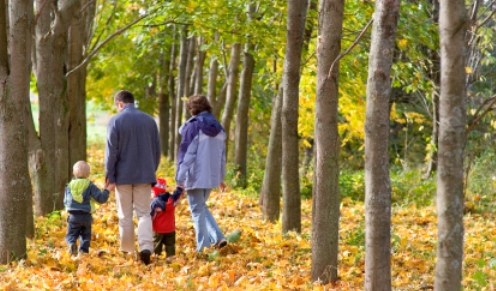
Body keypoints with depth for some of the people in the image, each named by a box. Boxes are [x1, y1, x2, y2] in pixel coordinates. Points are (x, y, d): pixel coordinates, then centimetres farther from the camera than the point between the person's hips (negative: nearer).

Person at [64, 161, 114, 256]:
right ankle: (84, 250, 3)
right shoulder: (90, 186, -2)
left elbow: (65, 202, 15)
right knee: (85, 235, 17)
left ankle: (72, 244, -24)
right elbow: (101, 198, -6)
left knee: (71, 234, 5)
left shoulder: (69, 186, 6)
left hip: (73, 216, 0)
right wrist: (107, 190, 7)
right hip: (86, 216, 0)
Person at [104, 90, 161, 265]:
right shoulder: (149, 120, 5)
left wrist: (109, 175, -1)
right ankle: (146, 246, -17)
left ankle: (127, 250, 14)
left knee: (125, 216, 9)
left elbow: (111, 151, -8)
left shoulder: (116, 121, -7)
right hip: (144, 175, 2)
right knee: (144, 213, 3)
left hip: (123, 175, -2)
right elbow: (157, 150, 12)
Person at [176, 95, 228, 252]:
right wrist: (220, 177, 24)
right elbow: (222, 155, 16)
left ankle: (203, 247, 1)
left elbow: (185, 153, -11)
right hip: (212, 176, 6)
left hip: (196, 176, -6)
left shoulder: (192, 126, -11)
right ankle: (217, 237, 7)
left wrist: (180, 177, -8)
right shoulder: (218, 128, 9)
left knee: (197, 210, 2)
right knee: (201, 207, 21)